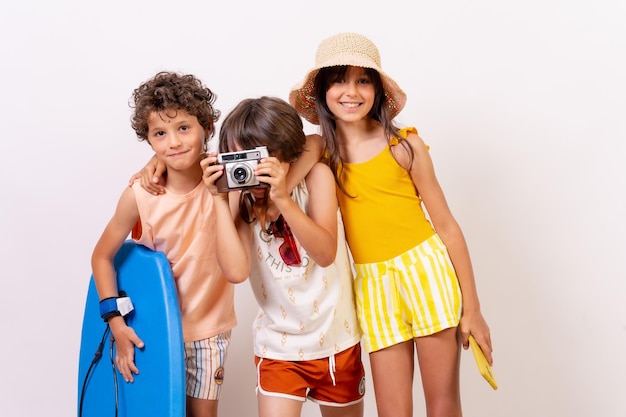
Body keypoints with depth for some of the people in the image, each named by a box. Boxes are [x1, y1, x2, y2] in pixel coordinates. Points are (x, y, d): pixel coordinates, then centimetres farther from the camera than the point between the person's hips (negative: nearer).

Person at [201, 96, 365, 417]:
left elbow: (325, 254, -24)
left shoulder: (316, 176, -13)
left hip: (336, 340, 0)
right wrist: (219, 200, -26)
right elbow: (236, 271, -24)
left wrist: (282, 198, -33)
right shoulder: (240, 197, -9)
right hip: (278, 345, 0)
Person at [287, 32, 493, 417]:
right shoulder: (320, 152, 3)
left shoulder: (404, 145, -5)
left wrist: (472, 308, -3)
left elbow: (446, 226, -2)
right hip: (373, 285, 2)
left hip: (427, 270, -2)